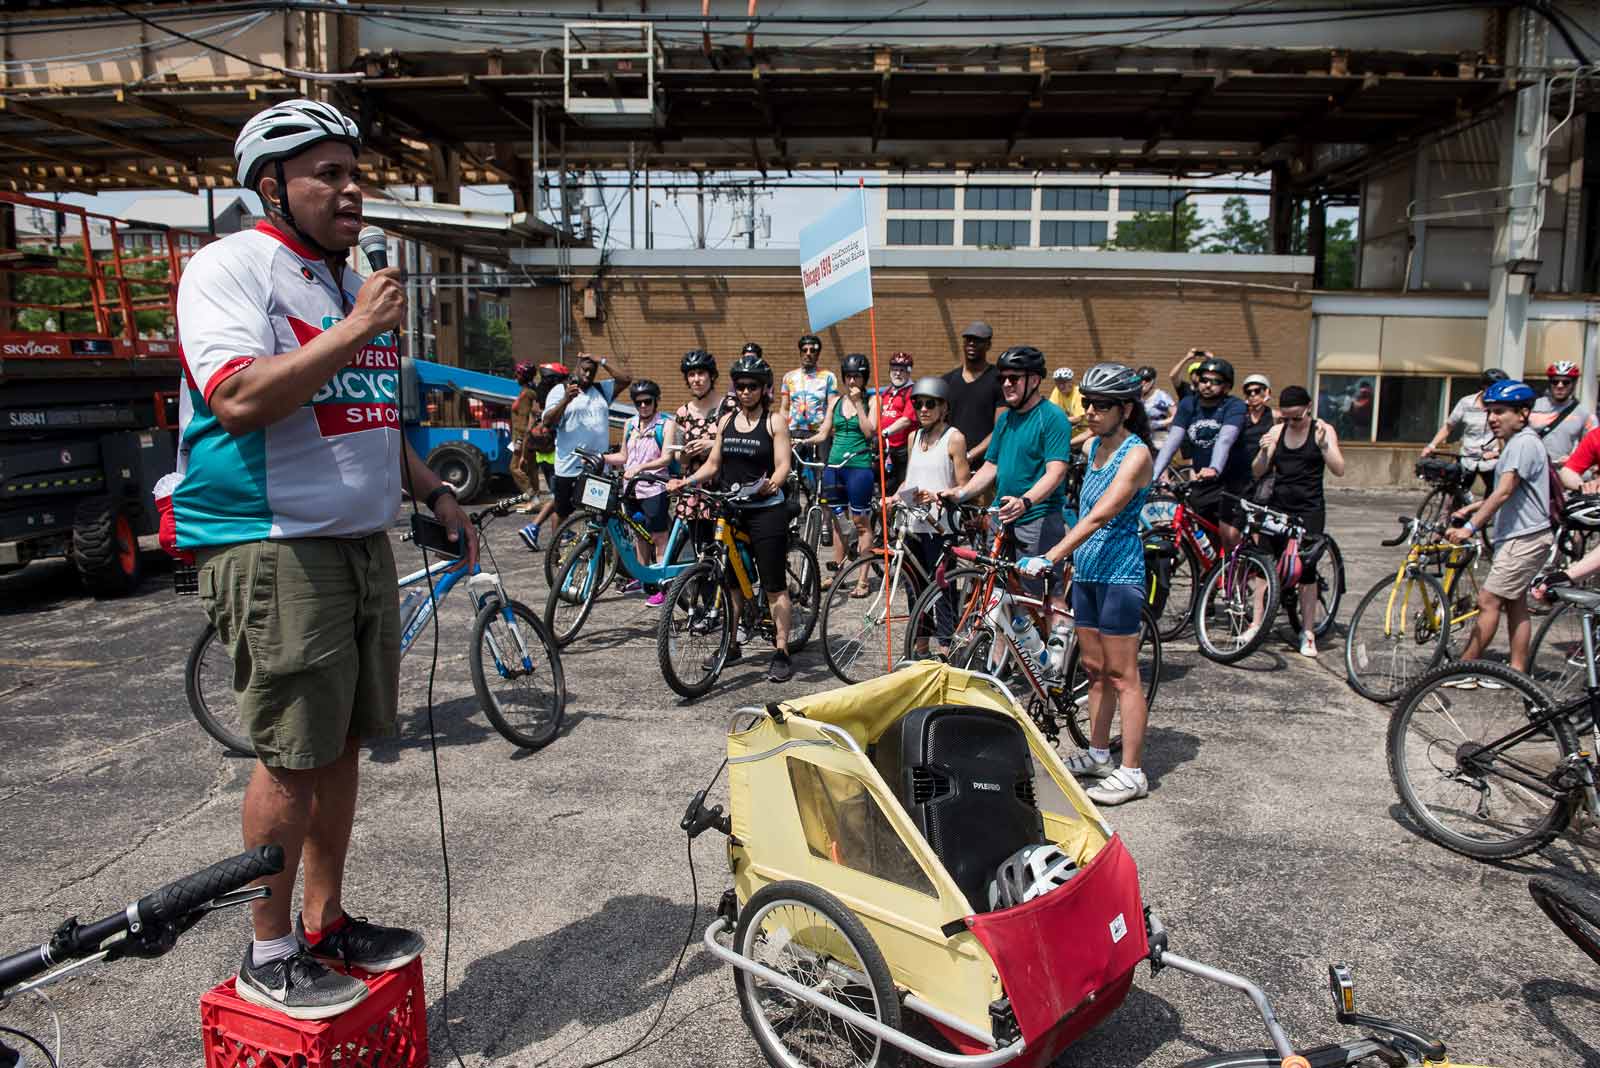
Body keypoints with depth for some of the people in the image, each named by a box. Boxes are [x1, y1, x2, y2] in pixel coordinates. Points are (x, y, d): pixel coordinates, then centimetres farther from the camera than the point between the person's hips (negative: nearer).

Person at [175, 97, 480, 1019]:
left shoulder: (354, 283, 19)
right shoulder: (233, 268, -7)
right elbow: (239, 400, -21)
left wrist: (436, 495, 17)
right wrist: (354, 331, -18)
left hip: (363, 539, 8)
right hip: (274, 548, -8)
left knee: (344, 743, 13)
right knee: (293, 757, -3)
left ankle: (327, 921, 28)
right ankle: (269, 953, 15)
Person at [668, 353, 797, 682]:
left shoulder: (775, 420, -3)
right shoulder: (726, 420, 11)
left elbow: (783, 464, -11)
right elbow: (713, 464, 13)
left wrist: (773, 483, -32)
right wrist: (685, 481, -2)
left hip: (766, 510, -5)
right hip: (730, 510, 5)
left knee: (774, 585, -3)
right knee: (730, 580, 11)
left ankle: (781, 652, 4)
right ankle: (731, 644, 24)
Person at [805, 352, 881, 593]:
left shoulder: (871, 401, 1)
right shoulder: (836, 402, 12)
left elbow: (869, 432, -12)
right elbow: (824, 434, 11)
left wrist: (858, 403, -12)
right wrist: (801, 441, -5)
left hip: (859, 466, -4)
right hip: (835, 465, 5)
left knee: (860, 523, -1)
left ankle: (863, 580, 3)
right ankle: (836, 571, 20)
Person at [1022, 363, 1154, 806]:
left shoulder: (1136, 454, -15)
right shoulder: (1094, 446, 10)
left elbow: (1099, 516, -25)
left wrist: (1049, 557, -32)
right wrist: (1066, 558, 19)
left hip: (1119, 572, -8)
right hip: (1086, 569, 8)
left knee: (1121, 674, -3)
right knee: (1094, 667, 15)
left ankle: (1132, 773, 4)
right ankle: (1098, 755, 27)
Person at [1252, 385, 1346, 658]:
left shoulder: (1323, 430, -2)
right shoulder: (1277, 431, 7)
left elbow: (1339, 470, -11)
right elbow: (1257, 472, 4)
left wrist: (1323, 443, -25)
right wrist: (1264, 452, -16)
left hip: (1308, 510, -3)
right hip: (1277, 507, 3)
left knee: (1305, 569, -4)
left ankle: (1308, 633, 7)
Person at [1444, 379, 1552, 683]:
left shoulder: (1523, 443, -17)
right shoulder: (1515, 443, 16)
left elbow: (1504, 492, -25)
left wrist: (1470, 527, -30)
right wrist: (1471, 508, 13)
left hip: (1523, 538, -11)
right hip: (1519, 536, 11)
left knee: (1488, 601, -8)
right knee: (1515, 603, 12)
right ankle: (1517, 672, 18)